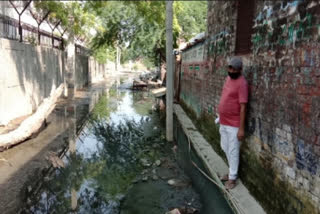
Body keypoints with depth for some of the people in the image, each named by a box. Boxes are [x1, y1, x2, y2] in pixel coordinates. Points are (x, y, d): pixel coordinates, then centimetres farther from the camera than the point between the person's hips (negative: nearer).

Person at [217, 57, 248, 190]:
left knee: (233, 152, 3)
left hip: (233, 124, -9)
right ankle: (232, 171, 37)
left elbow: (243, 107, -20)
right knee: (225, 148, 19)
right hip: (223, 122, 9)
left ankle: (232, 178, 17)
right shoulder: (228, 78, 8)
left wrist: (241, 128, -22)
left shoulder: (242, 83, -18)